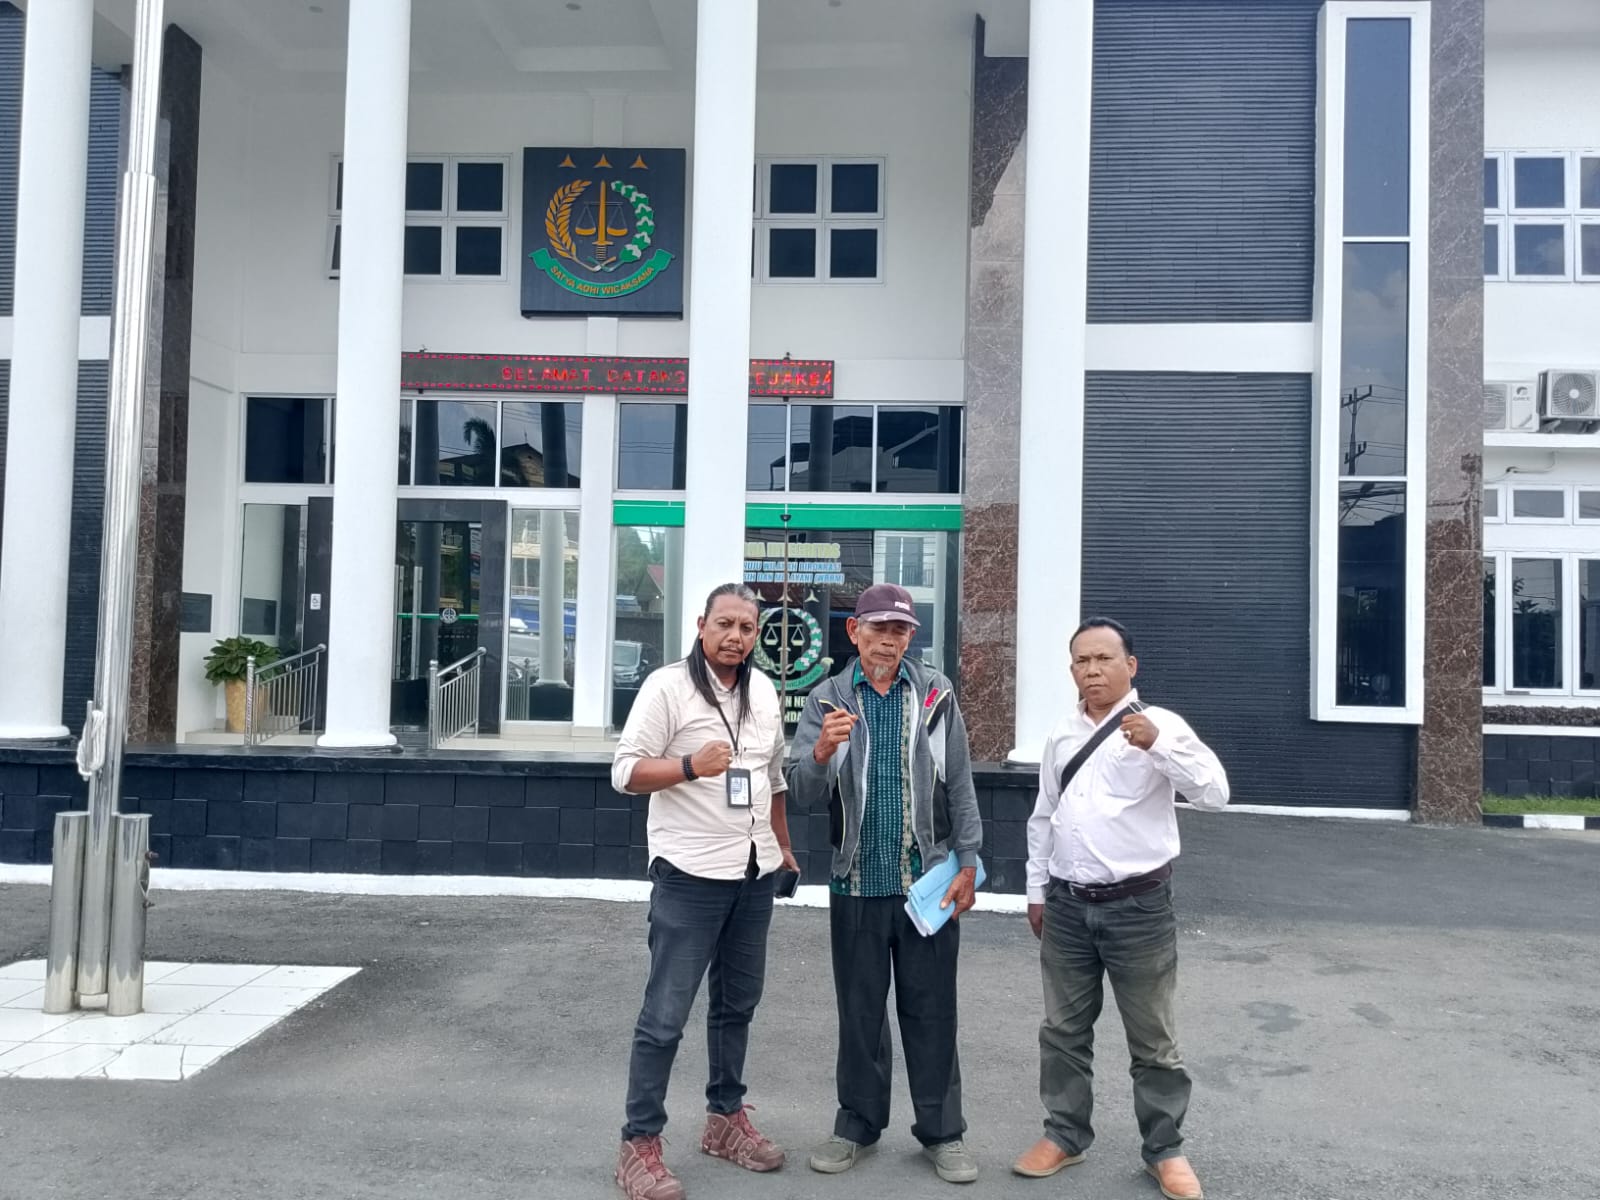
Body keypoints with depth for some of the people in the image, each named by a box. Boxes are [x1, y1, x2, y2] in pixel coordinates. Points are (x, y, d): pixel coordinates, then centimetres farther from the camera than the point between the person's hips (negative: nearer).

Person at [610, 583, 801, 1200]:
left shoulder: (763, 690, 10)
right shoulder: (668, 685, -11)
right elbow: (626, 772, -13)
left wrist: (783, 847, 21)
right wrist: (691, 766, -28)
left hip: (755, 875, 7)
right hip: (689, 876, -6)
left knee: (737, 1004, 17)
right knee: (665, 1015, -3)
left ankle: (726, 1116, 32)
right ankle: (639, 1144, 8)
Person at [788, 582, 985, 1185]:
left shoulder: (936, 694, 1)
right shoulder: (826, 701, 0)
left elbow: (960, 785, 3)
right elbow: (803, 795, -6)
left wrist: (968, 864, -1)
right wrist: (822, 751, -26)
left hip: (929, 878, 0)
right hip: (857, 881, 1)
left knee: (931, 1010, 8)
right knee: (860, 1009, 12)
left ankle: (941, 1130, 20)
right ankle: (857, 1123, 26)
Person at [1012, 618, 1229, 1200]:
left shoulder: (1160, 724, -8)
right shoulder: (1062, 735, 8)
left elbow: (1215, 792, -20)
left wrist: (1157, 744, -33)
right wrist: (1037, 890, 16)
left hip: (1138, 906, -5)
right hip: (1067, 905, 5)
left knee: (1152, 1038, 9)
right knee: (1063, 1029, 15)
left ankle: (1165, 1149, 26)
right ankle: (1065, 1135, 32)